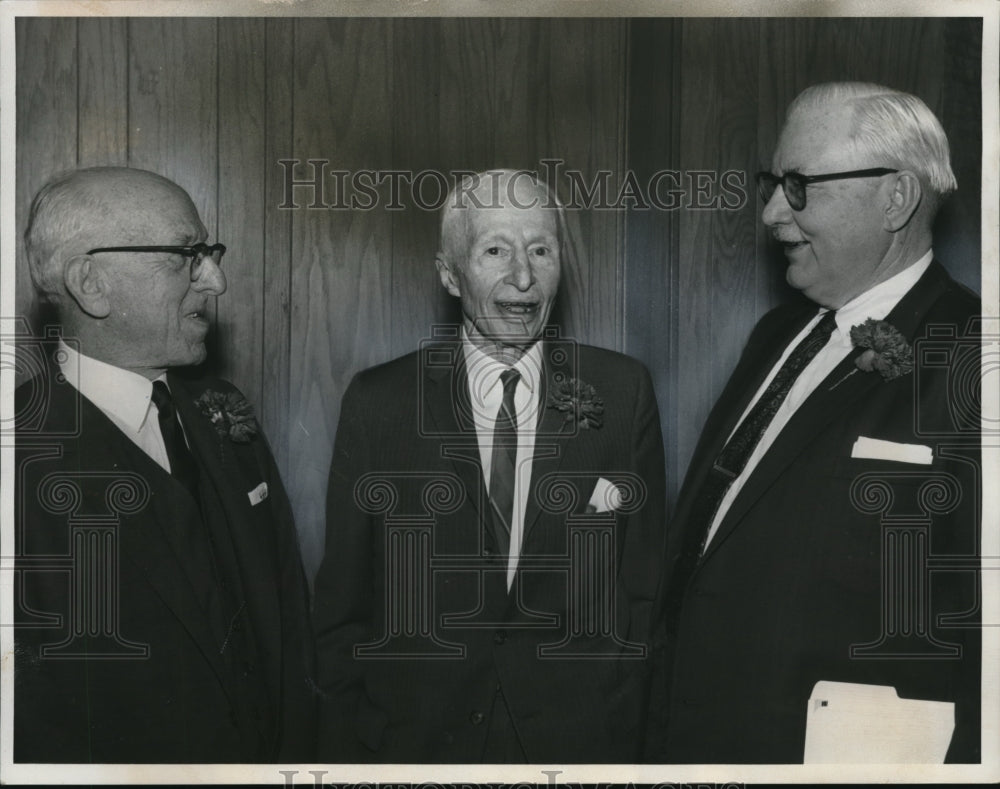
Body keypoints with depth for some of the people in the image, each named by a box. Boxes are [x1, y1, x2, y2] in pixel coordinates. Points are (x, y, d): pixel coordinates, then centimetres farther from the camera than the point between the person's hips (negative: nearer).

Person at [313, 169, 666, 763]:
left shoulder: (623, 393, -7)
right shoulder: (377, 402, -8)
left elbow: (645, 592, -2)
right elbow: (343, 608, -3)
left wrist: (628, 741, -3)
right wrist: (347, 753, -3)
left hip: (582, 736, 1)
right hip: (415, 739, 0)